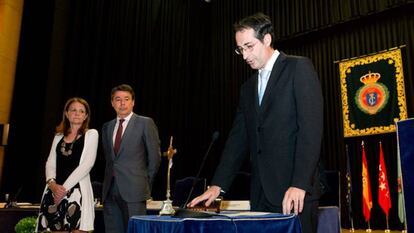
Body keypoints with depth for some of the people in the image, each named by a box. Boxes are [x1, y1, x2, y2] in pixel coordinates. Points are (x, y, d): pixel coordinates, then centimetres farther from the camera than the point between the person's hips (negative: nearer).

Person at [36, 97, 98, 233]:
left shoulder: (91, 134, 4)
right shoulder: (59, 136, 17)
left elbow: (87, 164, -7)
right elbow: (50, 163, 10)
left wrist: (65, 188, -12)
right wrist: (52, 183, -10)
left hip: (77, 190, -4)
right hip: (55, 191, 4)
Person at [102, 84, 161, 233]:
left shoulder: (145, 123, -1)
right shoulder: (107, 127, 15)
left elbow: (155, 156, -1)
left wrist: (145, 183, 3)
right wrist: (110, 178, 11)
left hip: (134, 190, -5)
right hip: (110, 191, 5)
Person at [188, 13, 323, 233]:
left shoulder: (299, 68, -2)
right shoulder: (248, 87, 18)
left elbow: (311, 128, -11)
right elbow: (238, 138, 13)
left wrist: (299, 184, -19)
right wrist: (217, 185, 5)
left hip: (295, 190, -5)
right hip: (260, 193, 6)